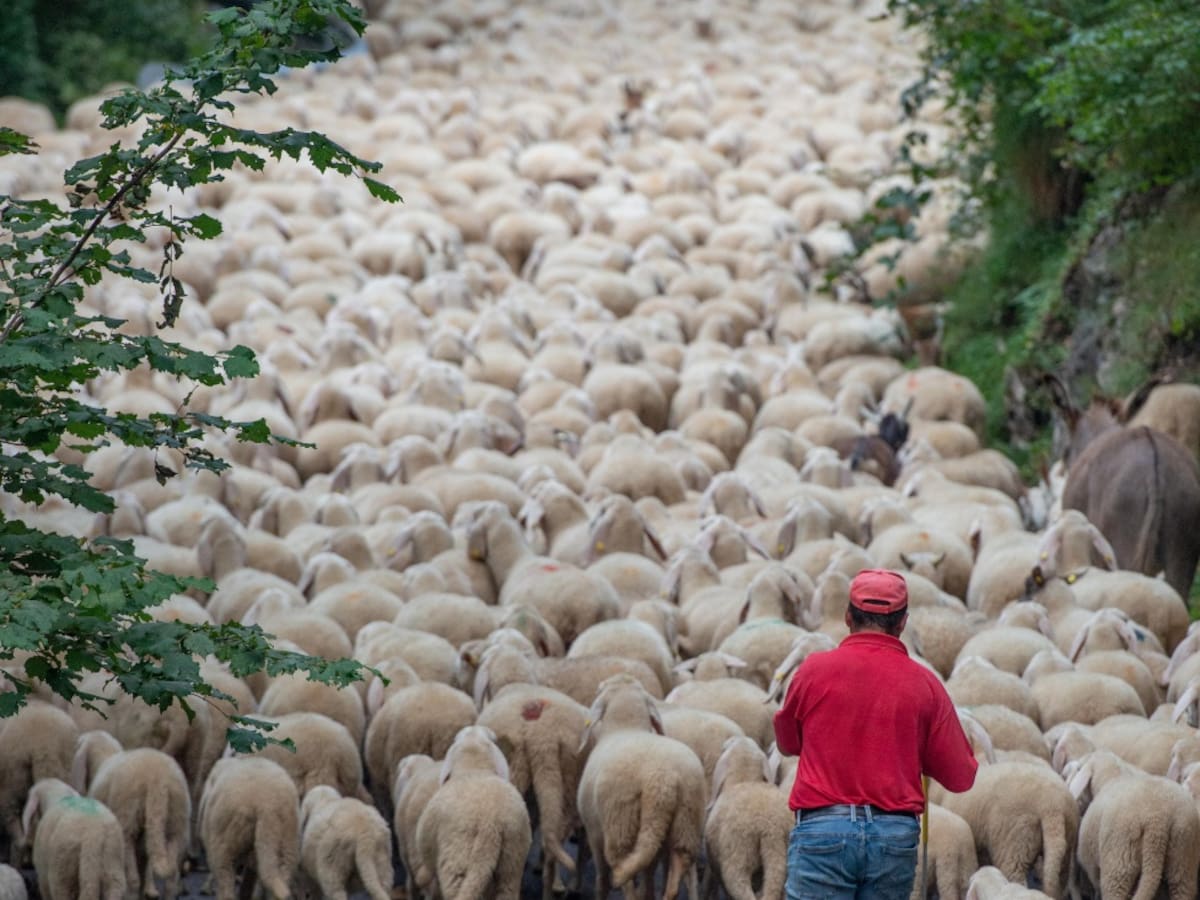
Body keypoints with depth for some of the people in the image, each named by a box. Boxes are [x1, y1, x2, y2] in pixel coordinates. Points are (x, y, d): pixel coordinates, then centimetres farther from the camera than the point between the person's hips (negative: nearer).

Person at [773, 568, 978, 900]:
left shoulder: (813, 670, 1)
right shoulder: (924, 683, 2)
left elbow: (788, 743, 18)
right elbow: (960, 776, 7)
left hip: (823, 827, -2)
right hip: (896, 835, 2)